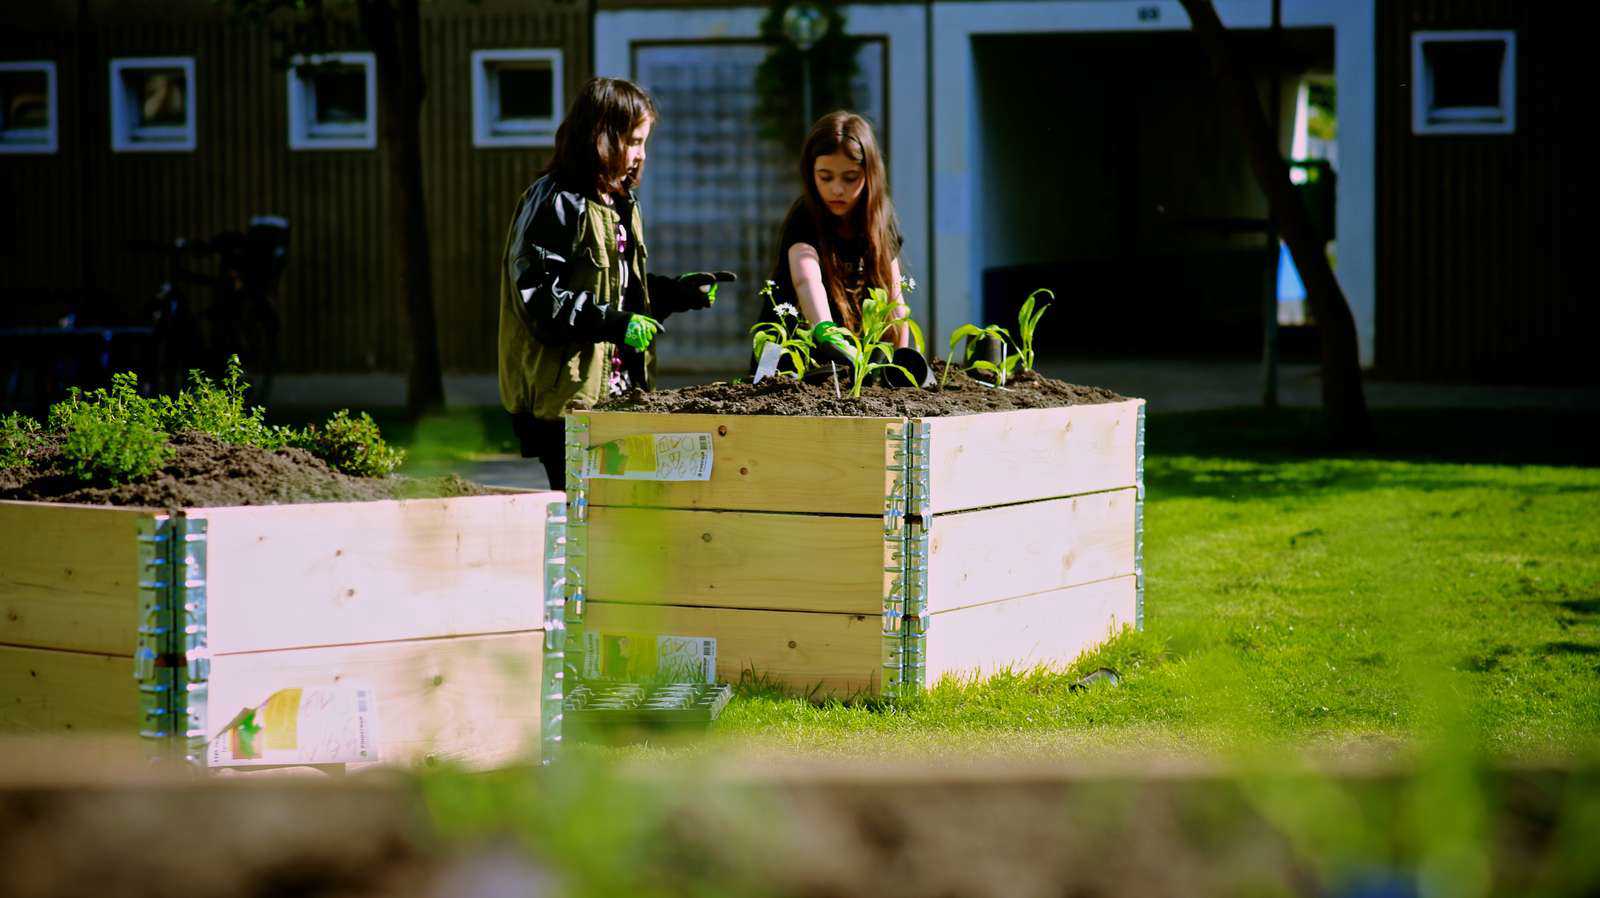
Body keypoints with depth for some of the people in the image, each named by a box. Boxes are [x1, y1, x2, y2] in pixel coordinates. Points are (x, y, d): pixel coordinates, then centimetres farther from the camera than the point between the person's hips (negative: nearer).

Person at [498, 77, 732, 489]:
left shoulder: (621, 205, 19)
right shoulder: (555, 203, -11)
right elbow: (539, 296, -19)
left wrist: (678, 291, 11)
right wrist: (616, 323, -23)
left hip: (616, 390, 9)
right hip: (566, 393, -9)